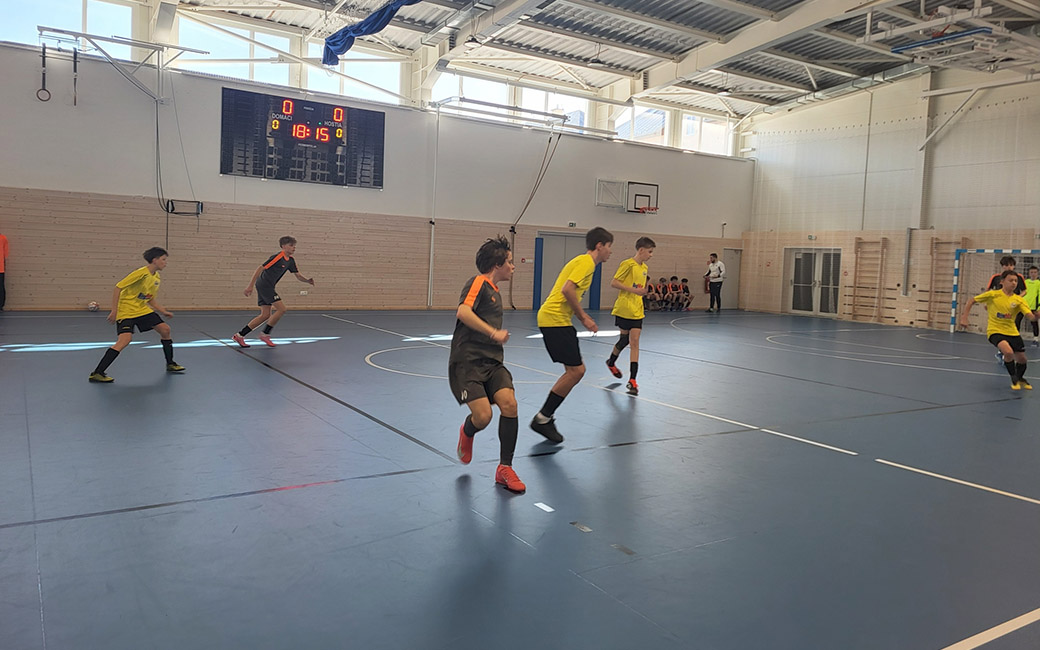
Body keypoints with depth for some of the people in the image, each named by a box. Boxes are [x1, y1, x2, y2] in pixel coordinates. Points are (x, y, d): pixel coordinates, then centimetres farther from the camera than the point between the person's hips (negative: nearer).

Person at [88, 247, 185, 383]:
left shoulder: (156, 278, 7)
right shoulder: (141, 273, -19)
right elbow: (118, 287, -19)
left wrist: (163, 311, 6)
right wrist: (114, 310, -21)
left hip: (142, 309, 9)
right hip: (126, 311, -9)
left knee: (165, 329, 5)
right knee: (125, 339, -24)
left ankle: (170, 364, 22)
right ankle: (96, 373, -18)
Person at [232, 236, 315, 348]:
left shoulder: (290, 260, 9)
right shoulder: (277, 257, -17)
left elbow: (298, 275, 11)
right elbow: (260, 268, -18)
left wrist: (307, 280, -11)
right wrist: (250, 285, -21)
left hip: (268, 287, 9)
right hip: (264, 284, -9)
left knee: (265, 315, 7)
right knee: (282, 309, -13)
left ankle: (239, 335, 12)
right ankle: (265, 334, -2)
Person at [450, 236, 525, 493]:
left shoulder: (494, 291, 19)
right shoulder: (478, 283, -8)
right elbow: (463, 312, -26)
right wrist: (494, 332, -28)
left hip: (491, 361, 8)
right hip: (467, 361, -7)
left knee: (509, 404, -15)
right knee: (483, 416, -19)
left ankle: (505, 469, -2)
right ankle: (466, 433, 21)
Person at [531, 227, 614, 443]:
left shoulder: (583, 261, 21)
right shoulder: (586, 262, -10)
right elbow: (567, 289, -23)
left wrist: (583, 317, 14)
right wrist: (583, 317, -14)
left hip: (553, 318, 10)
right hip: (555, 319, -10)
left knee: (576, 370, 11)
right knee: (575, 370, -10)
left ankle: (545, 417, 15)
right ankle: (543, 418, -2)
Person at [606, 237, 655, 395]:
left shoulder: (644, 268, 12)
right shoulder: (628, 264, -11)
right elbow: (613, 283, -14)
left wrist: (645, 288, 1)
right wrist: (634, 290, -20)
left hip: (637, 311, 5)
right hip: (623, 309, -5)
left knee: (634, 341, -4)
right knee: (625, 339, 8)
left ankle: (632, 380, -8)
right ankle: (611, 362, 38)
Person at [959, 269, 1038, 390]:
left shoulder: (1019, 300, -1)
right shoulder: (993, 295, -7)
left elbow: (1030, 316, -13)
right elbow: (972, 301, 1)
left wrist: (1036, 315, -37)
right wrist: (964, 317, -7)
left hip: (1012, 332, 4)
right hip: (995, 331, -4)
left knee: (1022, 359, 8)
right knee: (1008, 352, -29)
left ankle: (1020, 379, 44)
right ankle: (1014, 378, -1)